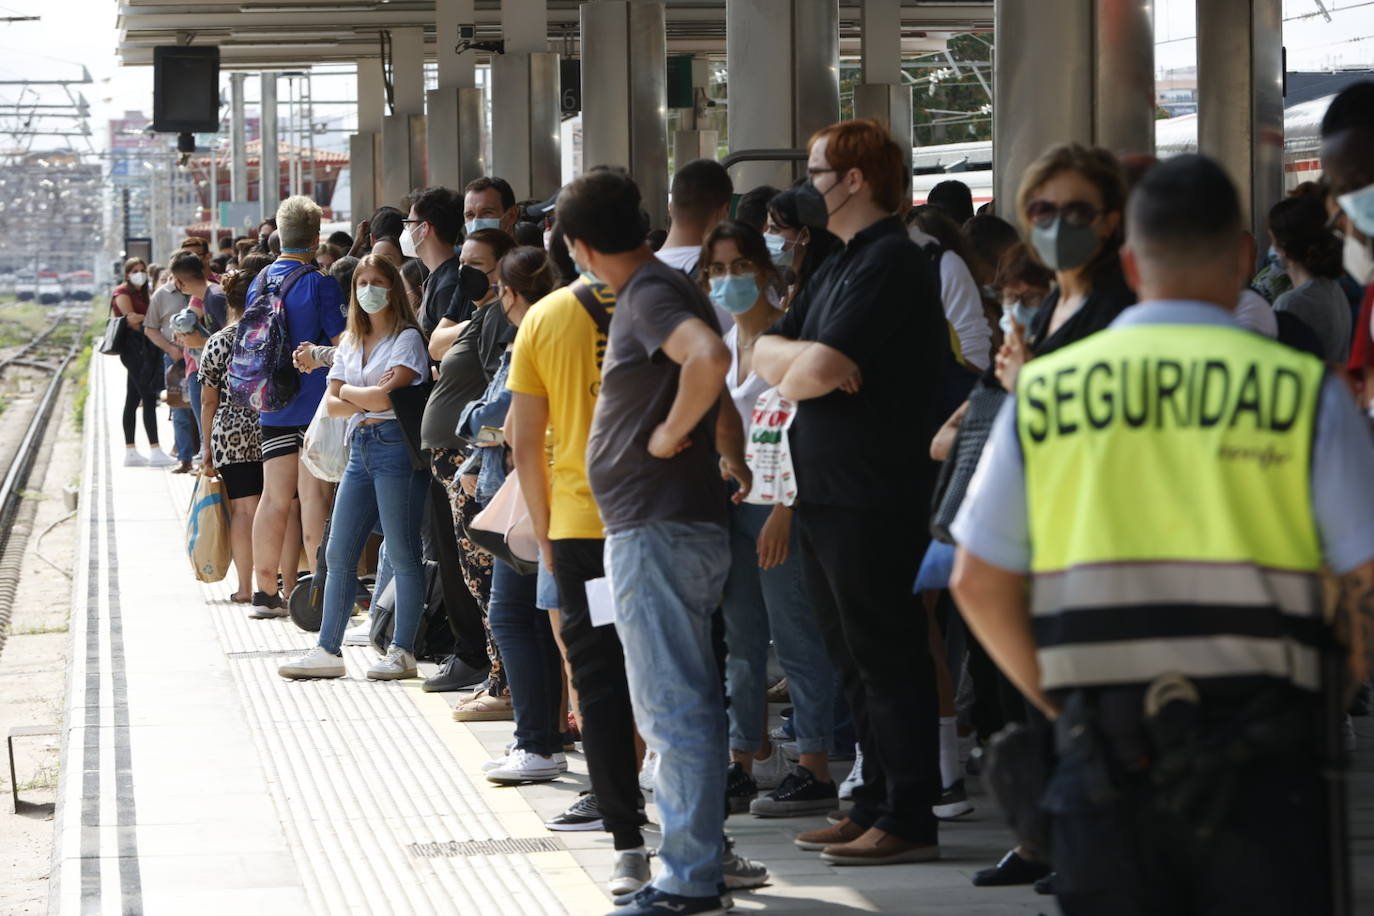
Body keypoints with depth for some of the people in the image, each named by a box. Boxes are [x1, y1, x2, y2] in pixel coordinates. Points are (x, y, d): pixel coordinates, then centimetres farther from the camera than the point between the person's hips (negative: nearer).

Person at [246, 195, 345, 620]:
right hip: (316, 404, -5)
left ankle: (266, 593, 10)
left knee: (274, 498, 7)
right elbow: (342, 343, -12)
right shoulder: (319, 283, -10)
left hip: (273, 405, 5)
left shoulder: (259, 282, 9)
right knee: (314, 493, -4)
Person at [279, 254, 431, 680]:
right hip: (360, 447, 7)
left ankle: (403, 652, 0)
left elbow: (387, 395, -14)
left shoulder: (407, 337, -3)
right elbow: (331, 402, 11)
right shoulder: (350, 342, 18)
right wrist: (369, 402, -6)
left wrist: (349, 391, 2)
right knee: (339, 554, 5)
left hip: (396, 446, -7)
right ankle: (328, 650, 10)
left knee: (403, 554, -4)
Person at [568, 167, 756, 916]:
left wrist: (671, 434, -22)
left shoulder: (650, 297, -14)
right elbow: (721, 402, 28)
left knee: (674, 708, -8)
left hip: (658, 531, -11)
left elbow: (711, 357, -35)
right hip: (663, 524, 11)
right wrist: (734, 464, 22)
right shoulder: (659, 291, 17)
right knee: (680, 706, 16)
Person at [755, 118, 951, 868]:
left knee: (886, 659, -5)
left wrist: (793, 370, -2)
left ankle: (908, 818, -2)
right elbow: (766, 354, 12)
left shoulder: (890, 263, -14)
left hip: (873, 496, -10)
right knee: (854, 660, 14)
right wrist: (807, 362, -8)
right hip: (827, 491, 10)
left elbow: (820, 369, -23)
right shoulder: (839, 266, 18)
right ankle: (875, 804, 21)